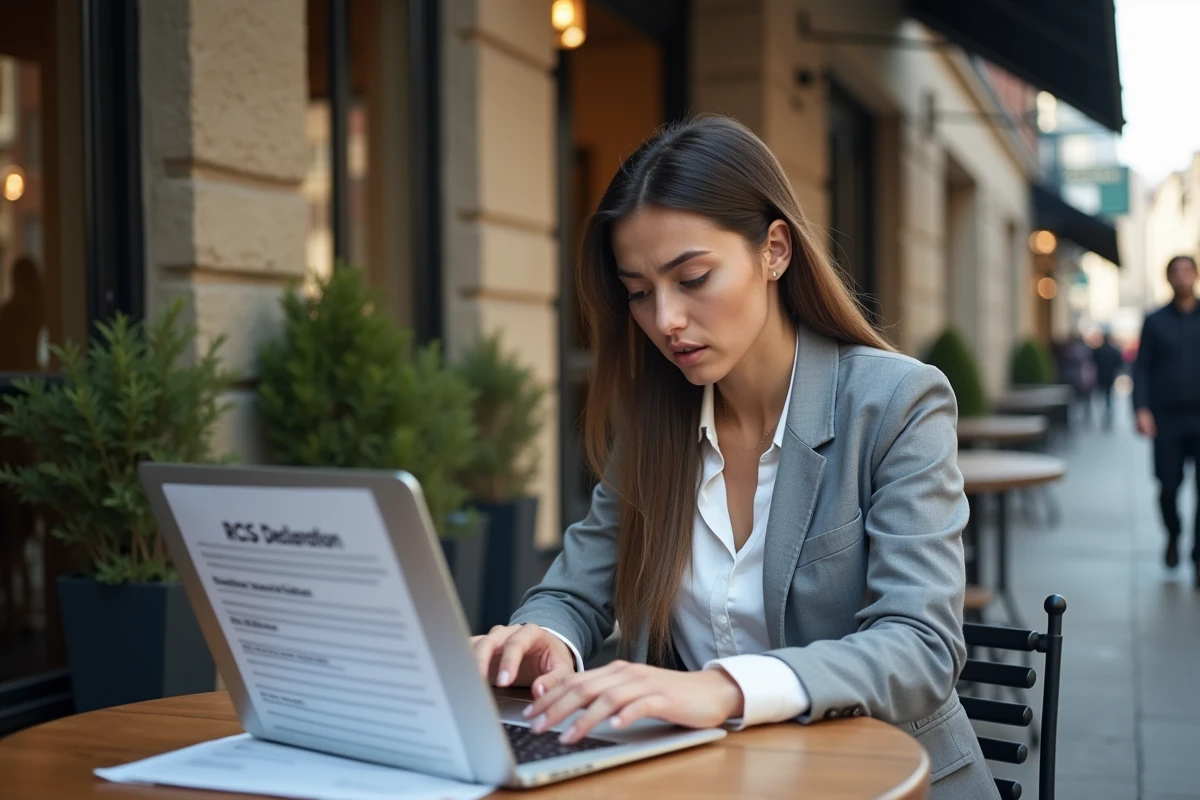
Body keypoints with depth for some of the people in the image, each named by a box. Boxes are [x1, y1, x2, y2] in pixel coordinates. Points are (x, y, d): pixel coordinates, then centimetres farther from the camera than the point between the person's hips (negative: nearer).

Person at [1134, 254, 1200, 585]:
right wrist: (1142, 409, -8)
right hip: (1167, 418, 0)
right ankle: (1173, 536, 33)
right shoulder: (1155, 322, 5)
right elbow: (1141, 368, 4)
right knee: (1168, 486, 5)